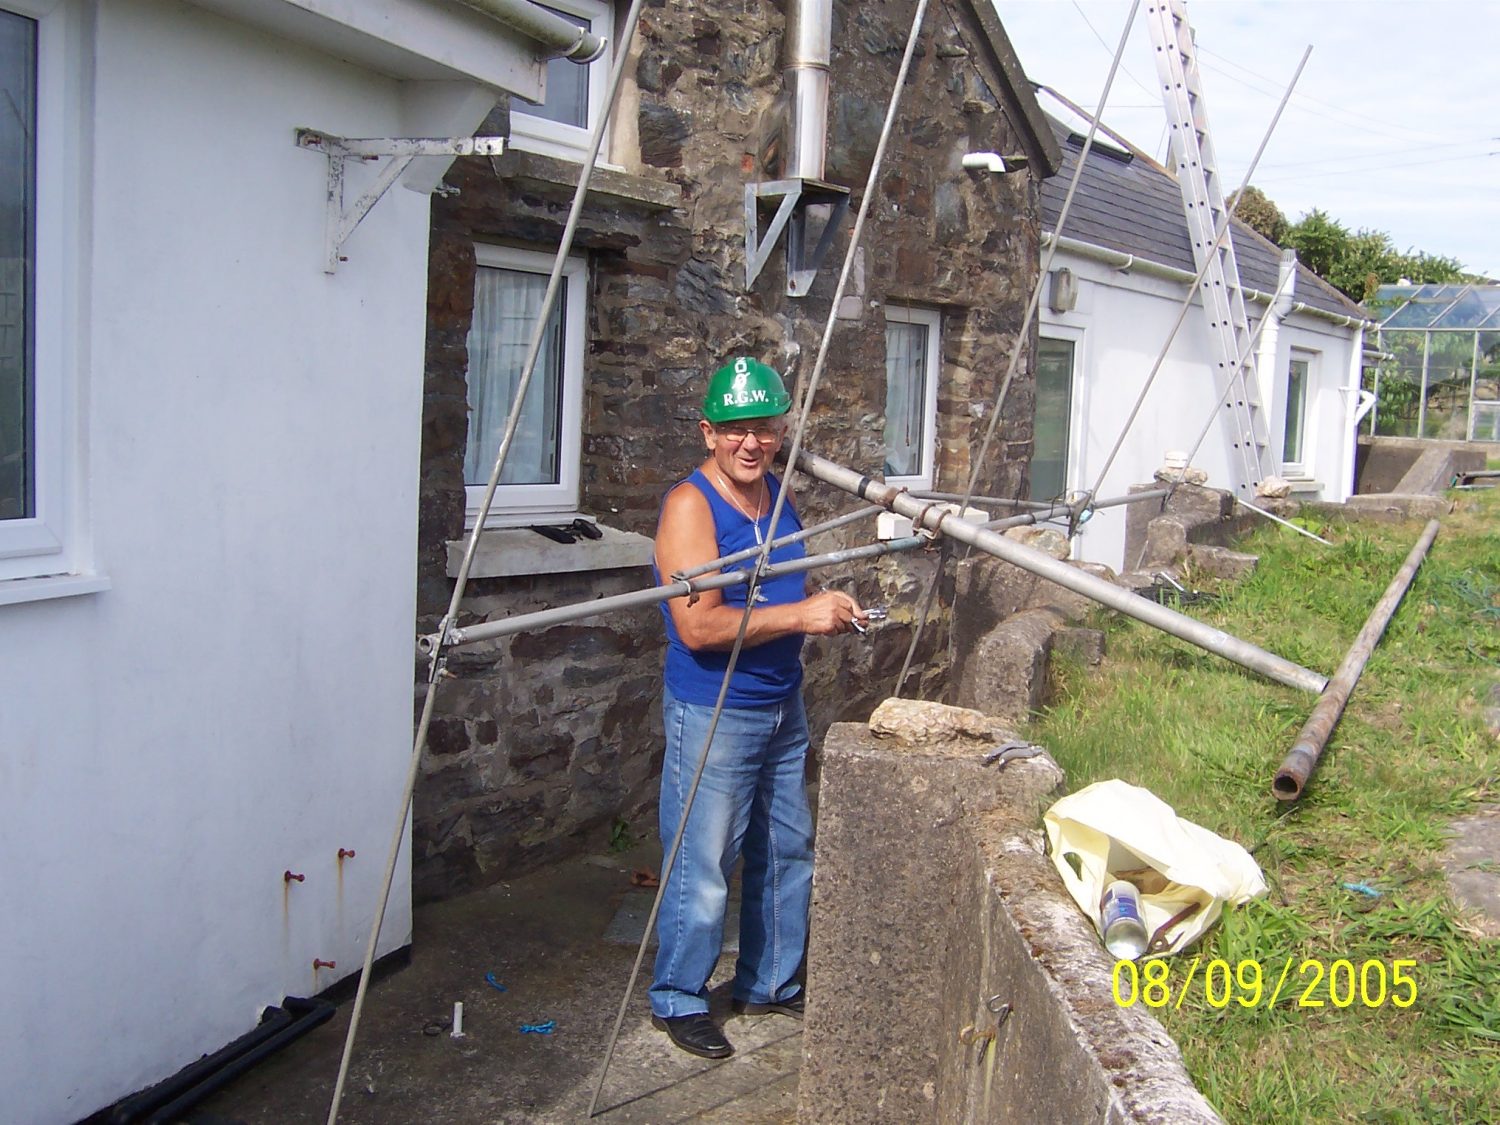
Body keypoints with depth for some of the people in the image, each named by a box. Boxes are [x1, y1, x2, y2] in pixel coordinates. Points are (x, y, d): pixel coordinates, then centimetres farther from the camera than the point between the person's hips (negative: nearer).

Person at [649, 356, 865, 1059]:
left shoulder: (778, 492, 6)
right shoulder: (690, 504, -18)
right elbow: (698, 627, -27)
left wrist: (830, 610, 1)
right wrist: (800, 614, -28)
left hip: (783, 706, 8)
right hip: (712, 715, -8)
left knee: (788, 853, 18)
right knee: (702, 870, 2)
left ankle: (769, 983, 35)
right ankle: (678, 1000, 22)